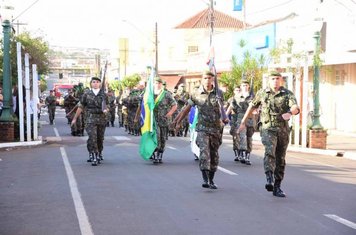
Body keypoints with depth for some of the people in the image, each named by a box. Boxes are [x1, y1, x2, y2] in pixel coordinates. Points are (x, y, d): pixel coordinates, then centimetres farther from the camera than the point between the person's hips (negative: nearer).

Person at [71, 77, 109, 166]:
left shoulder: (103, 94, 7)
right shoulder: (86, 94, 3)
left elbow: (107, 107, 14)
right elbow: (80, 107, 8)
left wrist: (106, 110, -11)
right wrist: (75, 118, 10)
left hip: (102, 119, 2)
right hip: (90, 119, -2)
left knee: (100, 138, 10)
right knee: (92, 137, -15)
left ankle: (99, 154, 30)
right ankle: (94, 156, -13)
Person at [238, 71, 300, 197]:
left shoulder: (288, 94, -1)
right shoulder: (262, 93, 4)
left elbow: (296, 107, -19)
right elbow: (252, 106, 19)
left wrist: (289, 113, -42)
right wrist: (243, 122, 22)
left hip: (283, 130, 2)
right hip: (268, 129, -1)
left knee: (280, 160, 9)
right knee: (269, 152, -27)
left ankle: (277, 187, 21)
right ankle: (269, 180, -39)